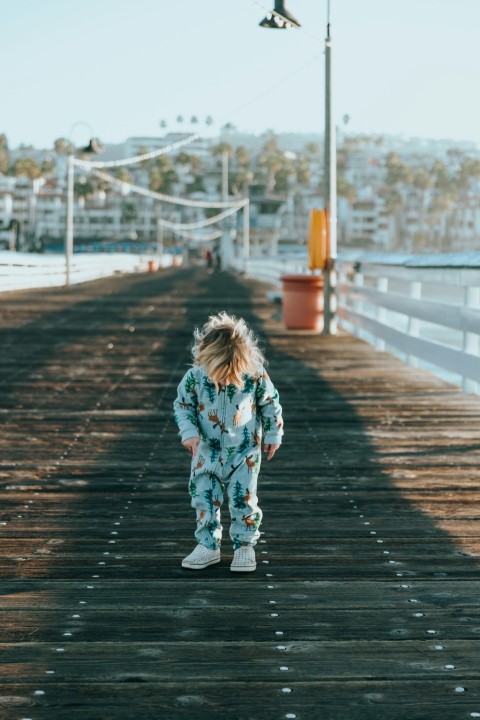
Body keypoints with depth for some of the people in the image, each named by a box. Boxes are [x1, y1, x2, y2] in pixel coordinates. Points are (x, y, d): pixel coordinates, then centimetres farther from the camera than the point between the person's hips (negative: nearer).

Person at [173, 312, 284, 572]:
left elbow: (270, 403, -1)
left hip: (245, 451, -1)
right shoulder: (195, 376, -16)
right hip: (208, 451, 1)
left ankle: (245, 546, 16)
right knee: (204, 498, 6)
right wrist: (189, 433, -14)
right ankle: (208, 546, 19)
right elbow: (182, 405, -1)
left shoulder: (255, 374, -17)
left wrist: (273, 434, 4)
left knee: (243, 499, 1)